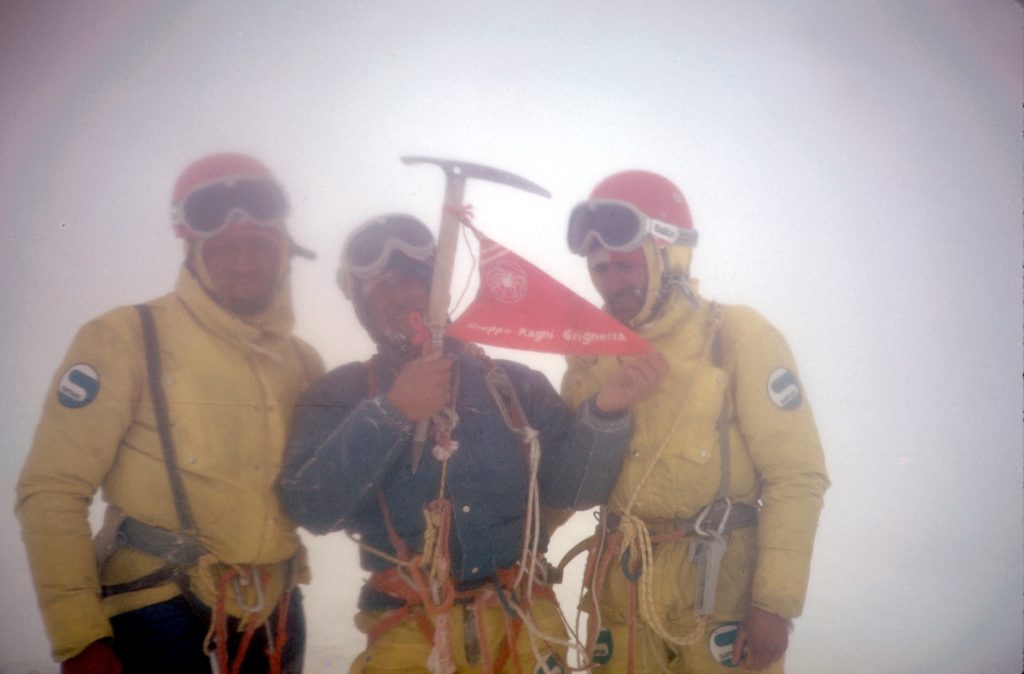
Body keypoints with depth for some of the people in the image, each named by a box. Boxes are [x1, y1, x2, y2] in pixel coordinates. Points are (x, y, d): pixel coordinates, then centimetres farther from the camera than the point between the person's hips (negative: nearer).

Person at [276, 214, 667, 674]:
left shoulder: (514, 386, 5)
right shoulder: (342, 397, 2)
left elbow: (571, 487, -4)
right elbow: (310, 509, -11)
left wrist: (605, 410, -20)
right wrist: (388, 414, -21)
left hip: (521, 624, 1)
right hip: (407, 634, -1)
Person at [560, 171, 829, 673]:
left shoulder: (736, 336, -8)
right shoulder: (595, 352, 7)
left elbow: (796, 475, -10)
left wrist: (775, 604, -13)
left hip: (718, 581, -4)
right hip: (622, 585, 4)